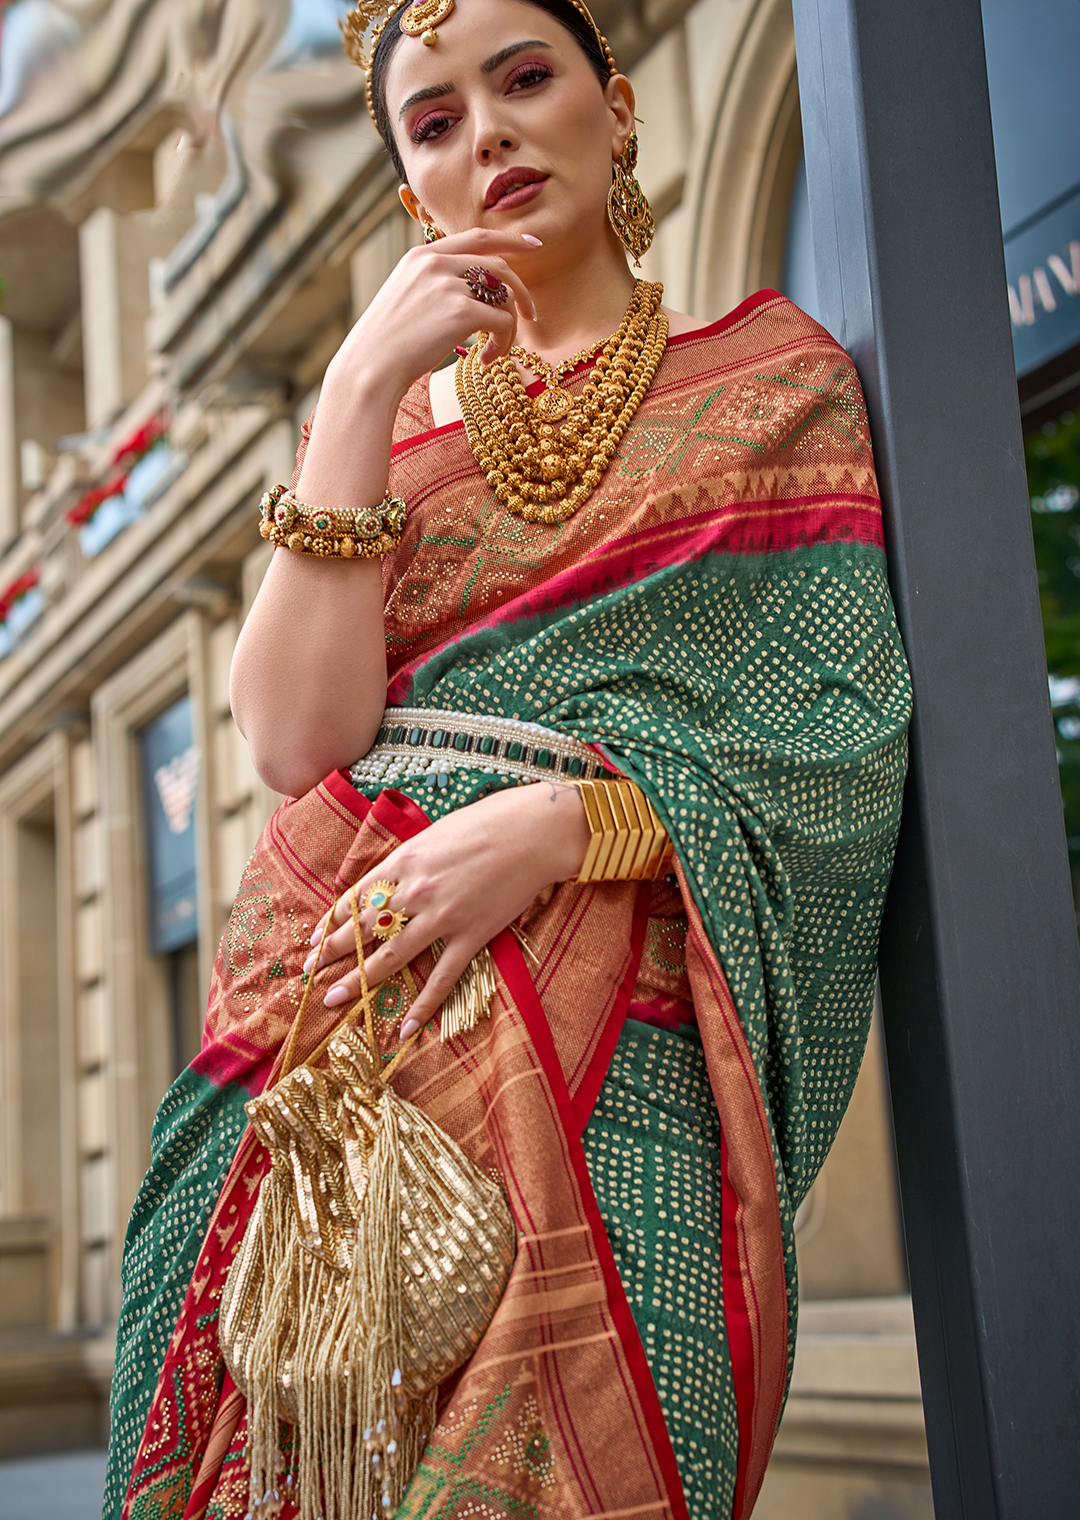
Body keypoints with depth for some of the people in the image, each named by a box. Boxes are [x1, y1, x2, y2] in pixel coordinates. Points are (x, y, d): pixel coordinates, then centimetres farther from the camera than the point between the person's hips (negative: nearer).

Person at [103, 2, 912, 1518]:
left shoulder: (775, 378, 12)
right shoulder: (388, 417, 17)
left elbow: (836, 730, -1)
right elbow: (297, 738, 1)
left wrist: (559, 821, -16)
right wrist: (361, 397, -3)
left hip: (599, 1021, -2)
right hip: (325, 991, 3)